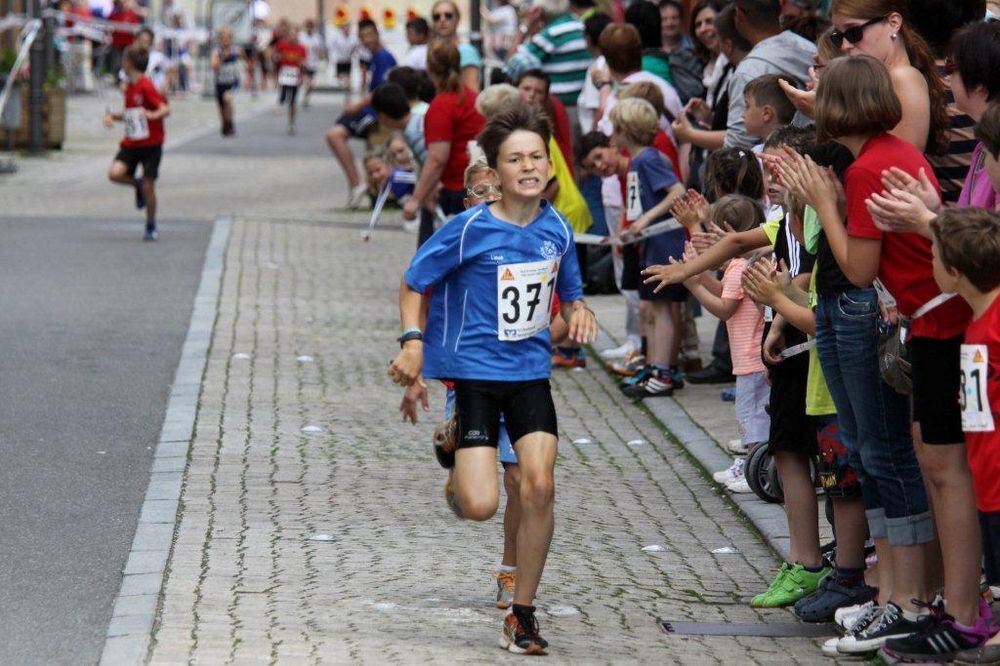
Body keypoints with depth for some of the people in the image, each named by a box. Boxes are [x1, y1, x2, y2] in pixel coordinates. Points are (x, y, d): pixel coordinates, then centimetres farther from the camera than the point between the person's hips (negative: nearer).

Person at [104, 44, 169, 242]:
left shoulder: (145, 86, -14)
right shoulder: (129, 87, 10)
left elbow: (165, 109, -23)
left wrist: (153, 115, -43)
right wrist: (113, 116, 5)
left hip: (151, 144, -6)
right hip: (131, 143, 6)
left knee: (148, 187, -3)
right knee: (114, 174, -18)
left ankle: (151, 227, 14)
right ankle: (137, 184, 14)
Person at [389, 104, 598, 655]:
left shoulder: (557, 229, 2)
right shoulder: (470, 229, -12)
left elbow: (568, 294, 18)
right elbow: (413, 282, -2)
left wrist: (578, 312, -4)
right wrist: (413, 341, -15)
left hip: (530, 373, 4)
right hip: (472, 372, -3)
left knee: (539, 488, -11)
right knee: (480, 507, -12)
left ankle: (523, 613, 5)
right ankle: (458, 459, 28)